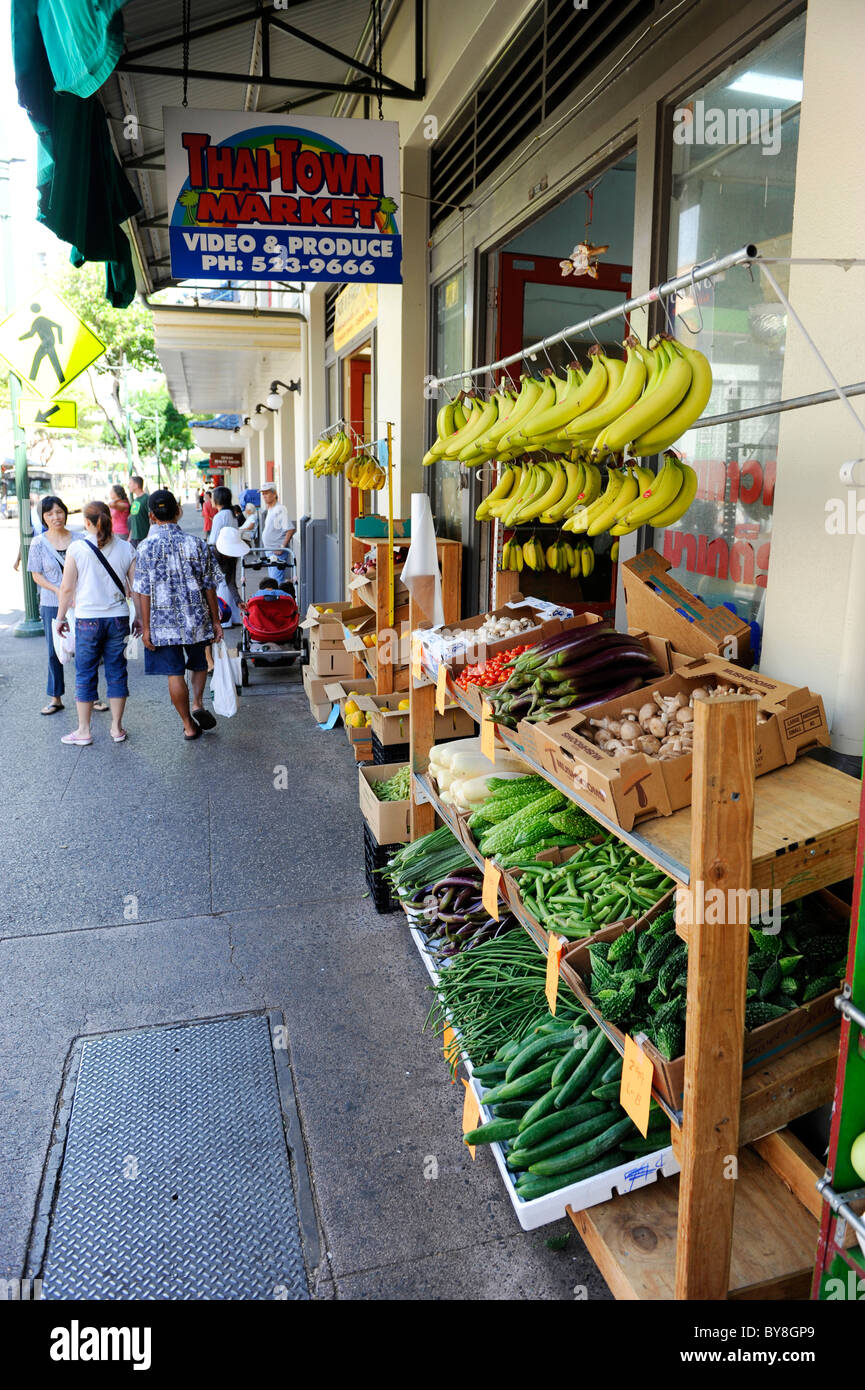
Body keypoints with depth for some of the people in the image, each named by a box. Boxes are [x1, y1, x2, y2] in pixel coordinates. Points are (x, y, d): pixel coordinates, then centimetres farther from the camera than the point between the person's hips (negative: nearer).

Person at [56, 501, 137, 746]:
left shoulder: (77, 548, -8)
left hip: (88, 619, -2)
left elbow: (67, 588, -4)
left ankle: (83, 731, 15)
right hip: (118, 617, 2)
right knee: (116, 672, 11)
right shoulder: (126, 548, -1)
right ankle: (117, 728, 17)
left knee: (85, 675, 8)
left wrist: (61, 617, 8)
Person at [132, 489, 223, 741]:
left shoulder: (146, 547, -8)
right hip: (196, 620, 2)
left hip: (163, 622, -2)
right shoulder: (197, 544, -3)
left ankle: (189, 726, 13)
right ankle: (198, 704, 1)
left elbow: (143, 592, -8)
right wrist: (215, 620, 8)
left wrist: (145, 628, -3)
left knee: (175, 674, 7)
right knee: (199, 664, 23)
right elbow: (209, 586, 0)